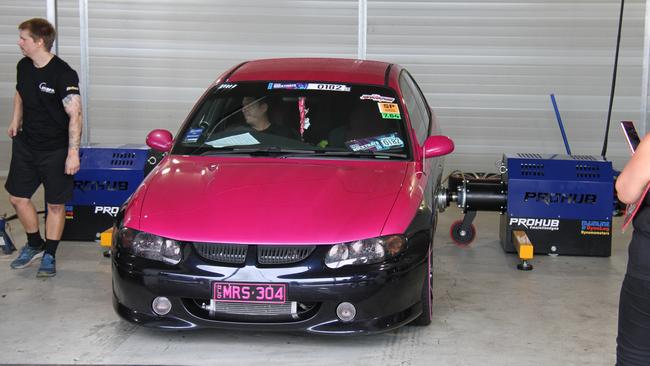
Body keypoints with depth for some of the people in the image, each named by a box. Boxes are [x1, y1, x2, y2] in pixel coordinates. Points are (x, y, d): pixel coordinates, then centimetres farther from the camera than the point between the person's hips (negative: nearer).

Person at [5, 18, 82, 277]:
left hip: (56, 149, -7)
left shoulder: (63, 75, -20)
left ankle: (49, 255, 20)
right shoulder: (23, 66, 2)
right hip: (25, 144, 7)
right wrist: (15, 121, 13)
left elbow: (74, 115, -21)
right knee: (17, 197, 11)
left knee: (55, 205, 5)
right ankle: (35, 245, 31)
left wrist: (73, 152, -25)